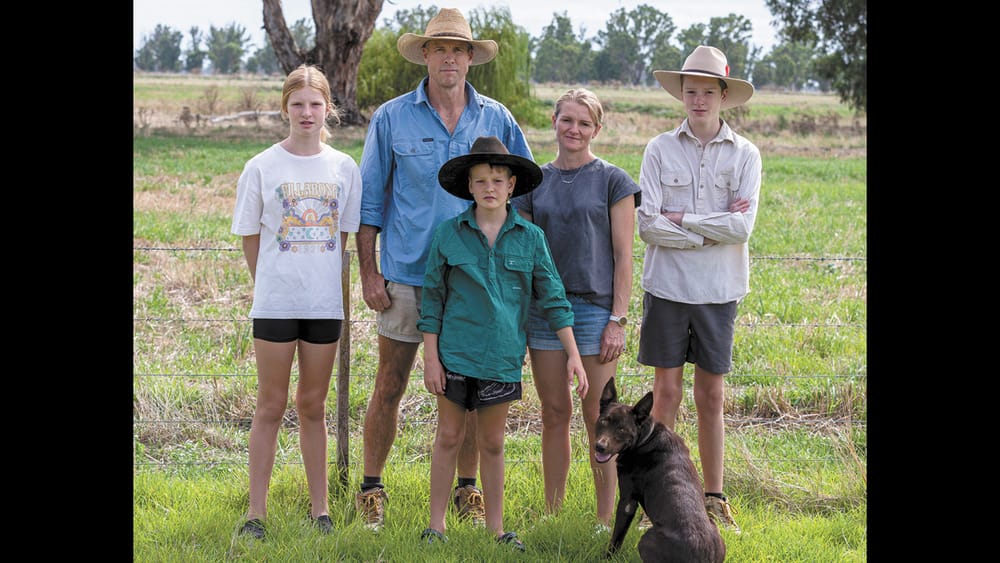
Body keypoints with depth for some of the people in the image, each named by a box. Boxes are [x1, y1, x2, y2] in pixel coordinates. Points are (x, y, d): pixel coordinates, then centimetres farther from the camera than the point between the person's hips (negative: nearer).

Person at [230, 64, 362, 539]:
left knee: (313, 406, 11)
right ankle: (256, 511, 8)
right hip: (274, 300, -2)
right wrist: (272, 282, 7)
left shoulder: (344, 169, 4)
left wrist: (320, 279, 8)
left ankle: (320, 508, 18)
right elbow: (249, 237, 5)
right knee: (271, 406, 2)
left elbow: (344, 234, 12)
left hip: (325, 302, 2)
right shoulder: (262, 167, -2)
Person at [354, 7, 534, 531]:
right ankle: (371, 489, 14)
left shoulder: (496, 120, 4)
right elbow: (369, 199, 3)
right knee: (389, 386, 2)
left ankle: (468, 489, 21)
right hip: (407, 274, -1)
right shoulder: (391, 119, 0)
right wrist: (368, 273, -3)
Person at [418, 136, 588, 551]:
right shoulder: (448, 235, -2)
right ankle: (436, 524, 17)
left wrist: (573, 354, 0)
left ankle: (495, 528, 21)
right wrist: (430, 357, -2)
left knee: (492, 443, 11)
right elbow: (432, 298, 1)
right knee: (448, 437, 7)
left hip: (502, 356, 1)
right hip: (455, 353, -1)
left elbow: (552, 298, 4)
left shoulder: (531, 238, 0)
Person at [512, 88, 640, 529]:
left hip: (595, 306, -3)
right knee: (554, 413, 8)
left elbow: (623, 256, -3)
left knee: (598, 417, 0)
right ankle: (552, 514, 16)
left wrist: (618, 319, -9)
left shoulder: (612, 181, 0)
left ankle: (605, 519, 8)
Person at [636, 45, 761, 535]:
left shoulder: (745, 155, 2)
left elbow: (742, 227, -9)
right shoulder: (660, 150, 1)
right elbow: (647, 225, -8)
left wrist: (681, 219, -8)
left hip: (718, 291, 1)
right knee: (667, 393, 2)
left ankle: (713, 499, 17)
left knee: (712, 397, 8)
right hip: (667, 286, -1)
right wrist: (712, 230, -9)